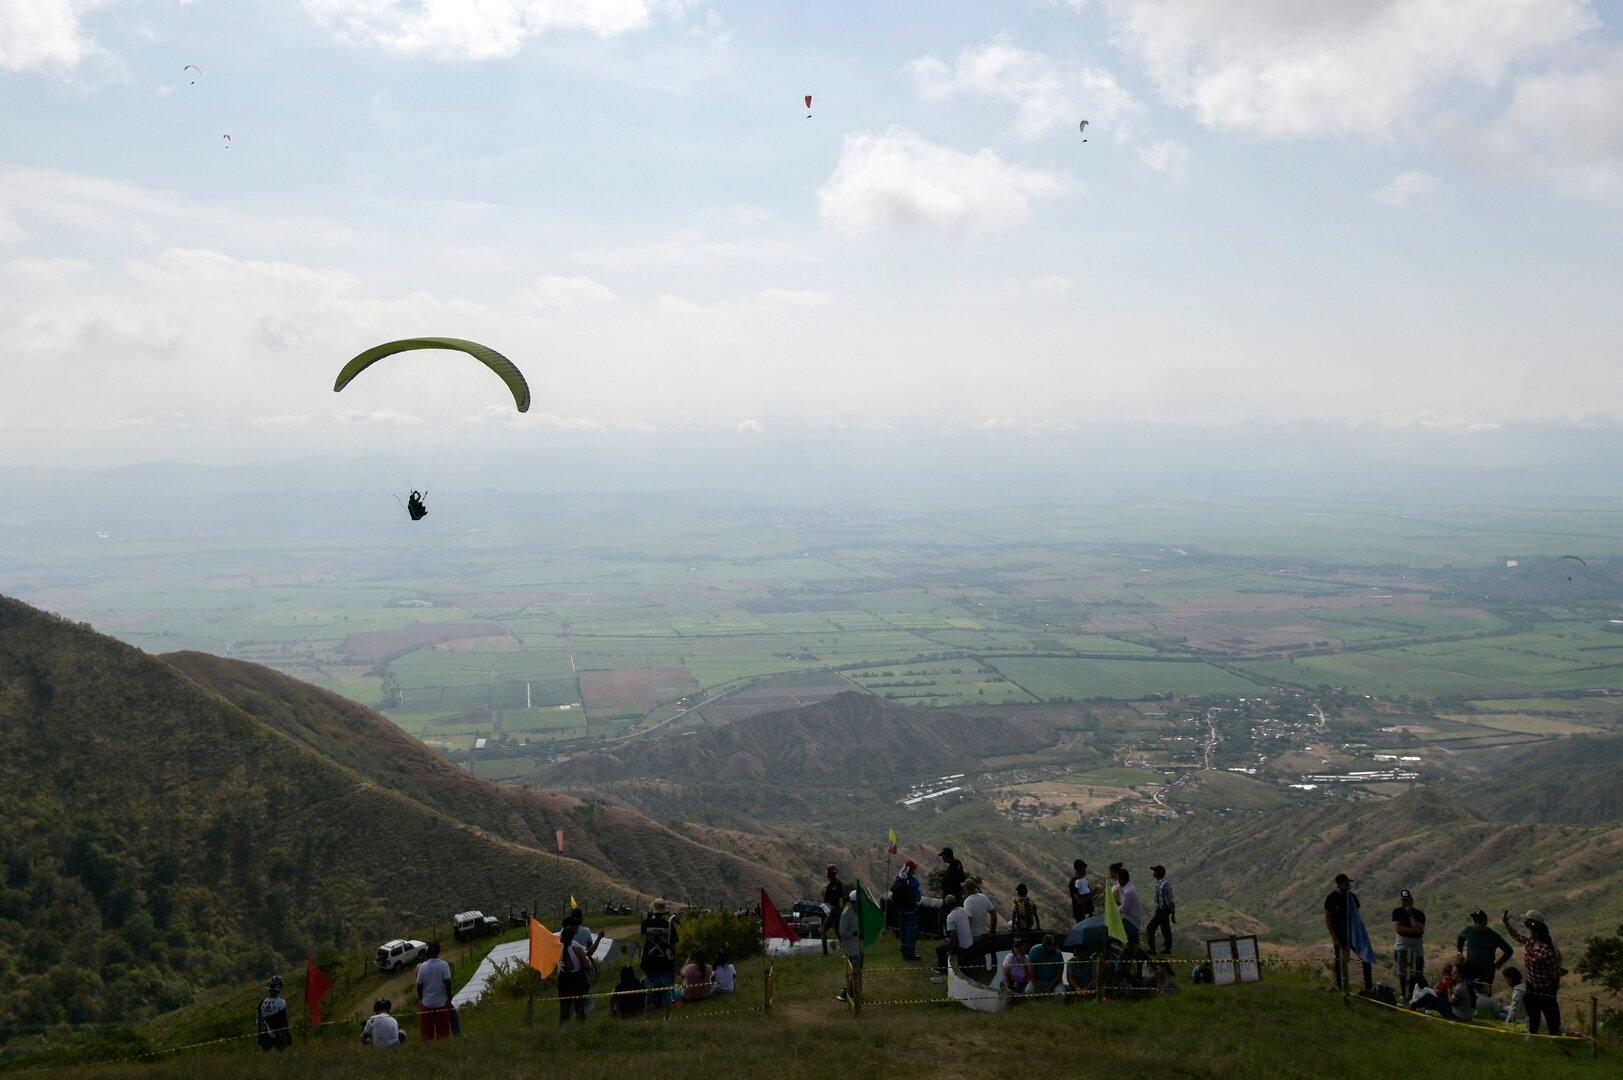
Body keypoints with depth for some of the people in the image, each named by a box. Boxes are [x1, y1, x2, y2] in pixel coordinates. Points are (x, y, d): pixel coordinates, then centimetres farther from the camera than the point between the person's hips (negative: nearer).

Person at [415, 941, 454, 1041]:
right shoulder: (444, 965, -13)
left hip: (426, 1003, 1)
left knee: (427, 1032, 12)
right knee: (443, 1030, 11)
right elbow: (447, 982, -16)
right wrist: (449, 997, -4)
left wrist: (420, 999, 11)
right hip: (442, 1002, -1)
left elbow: (419, 985, -2)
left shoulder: (422, 966, -7)